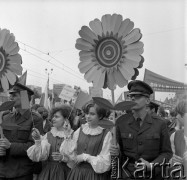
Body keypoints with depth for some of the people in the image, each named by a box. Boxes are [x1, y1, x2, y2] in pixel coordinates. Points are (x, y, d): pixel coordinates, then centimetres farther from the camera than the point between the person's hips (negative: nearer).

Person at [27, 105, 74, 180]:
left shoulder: (72, 136, -7)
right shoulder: (48, 135, 3)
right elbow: (41, 156, -6)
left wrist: (63, 158, -18)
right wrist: (38, 140, -16)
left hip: (64, 172, -2)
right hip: (47, 172, 2)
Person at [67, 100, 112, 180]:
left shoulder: (106, 134, -10)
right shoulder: (79, 131, 4)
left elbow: (105, 161, -10)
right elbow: (72, 152, 14)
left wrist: (85, 157, -11)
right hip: (77, 172, 4)